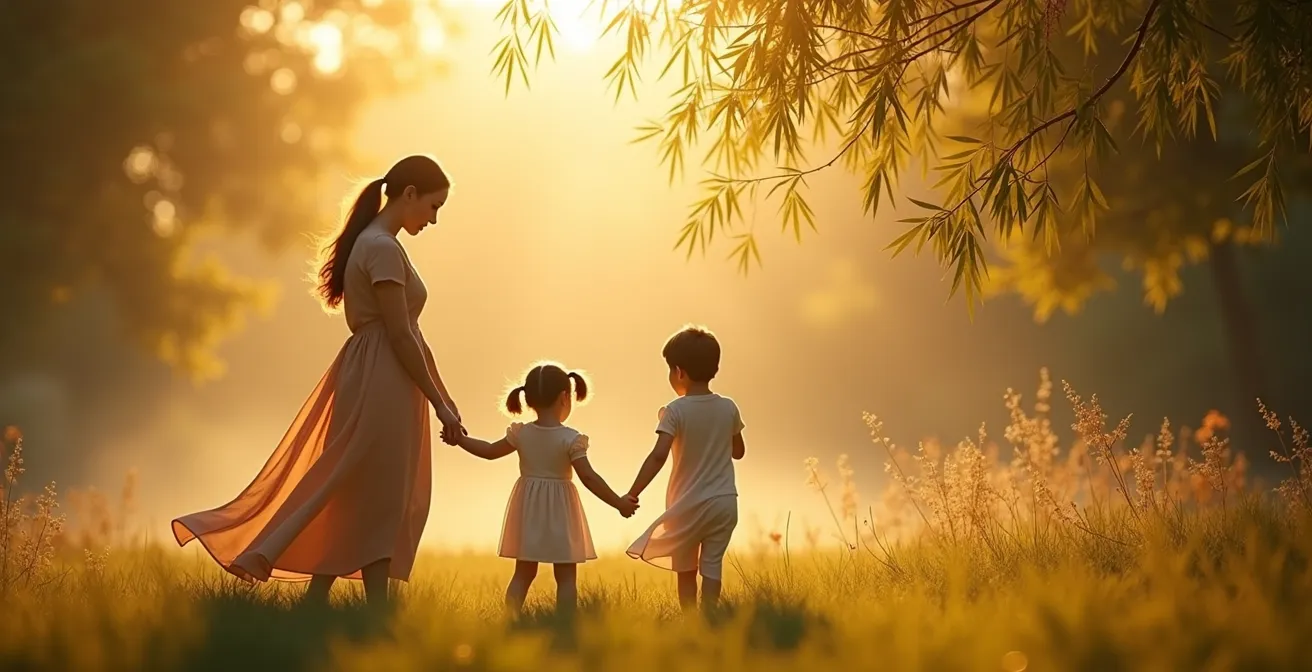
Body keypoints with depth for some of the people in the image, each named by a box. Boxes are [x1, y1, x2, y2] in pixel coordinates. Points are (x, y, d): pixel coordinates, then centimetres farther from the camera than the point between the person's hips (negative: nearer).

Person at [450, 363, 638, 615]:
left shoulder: (521, 434, -2)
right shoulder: (571, 439, -14)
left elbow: (490, 451, 9)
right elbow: (588, 477, -19)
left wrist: (459, 438, 23)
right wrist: (618, 503, -14)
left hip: (528, 510, 4)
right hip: (559, 511, -4)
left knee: (523, 573, 13)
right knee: (566, 577, 2)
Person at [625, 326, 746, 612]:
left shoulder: (676, 411, -13)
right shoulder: (728, 408, 0)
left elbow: (659, 455, -23)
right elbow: (738, 451, 14)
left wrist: (633, 493, -20)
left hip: (689, 503, -3)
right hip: (724, 502, 3)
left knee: (685, 570, 12)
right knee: (712, 568, 5)